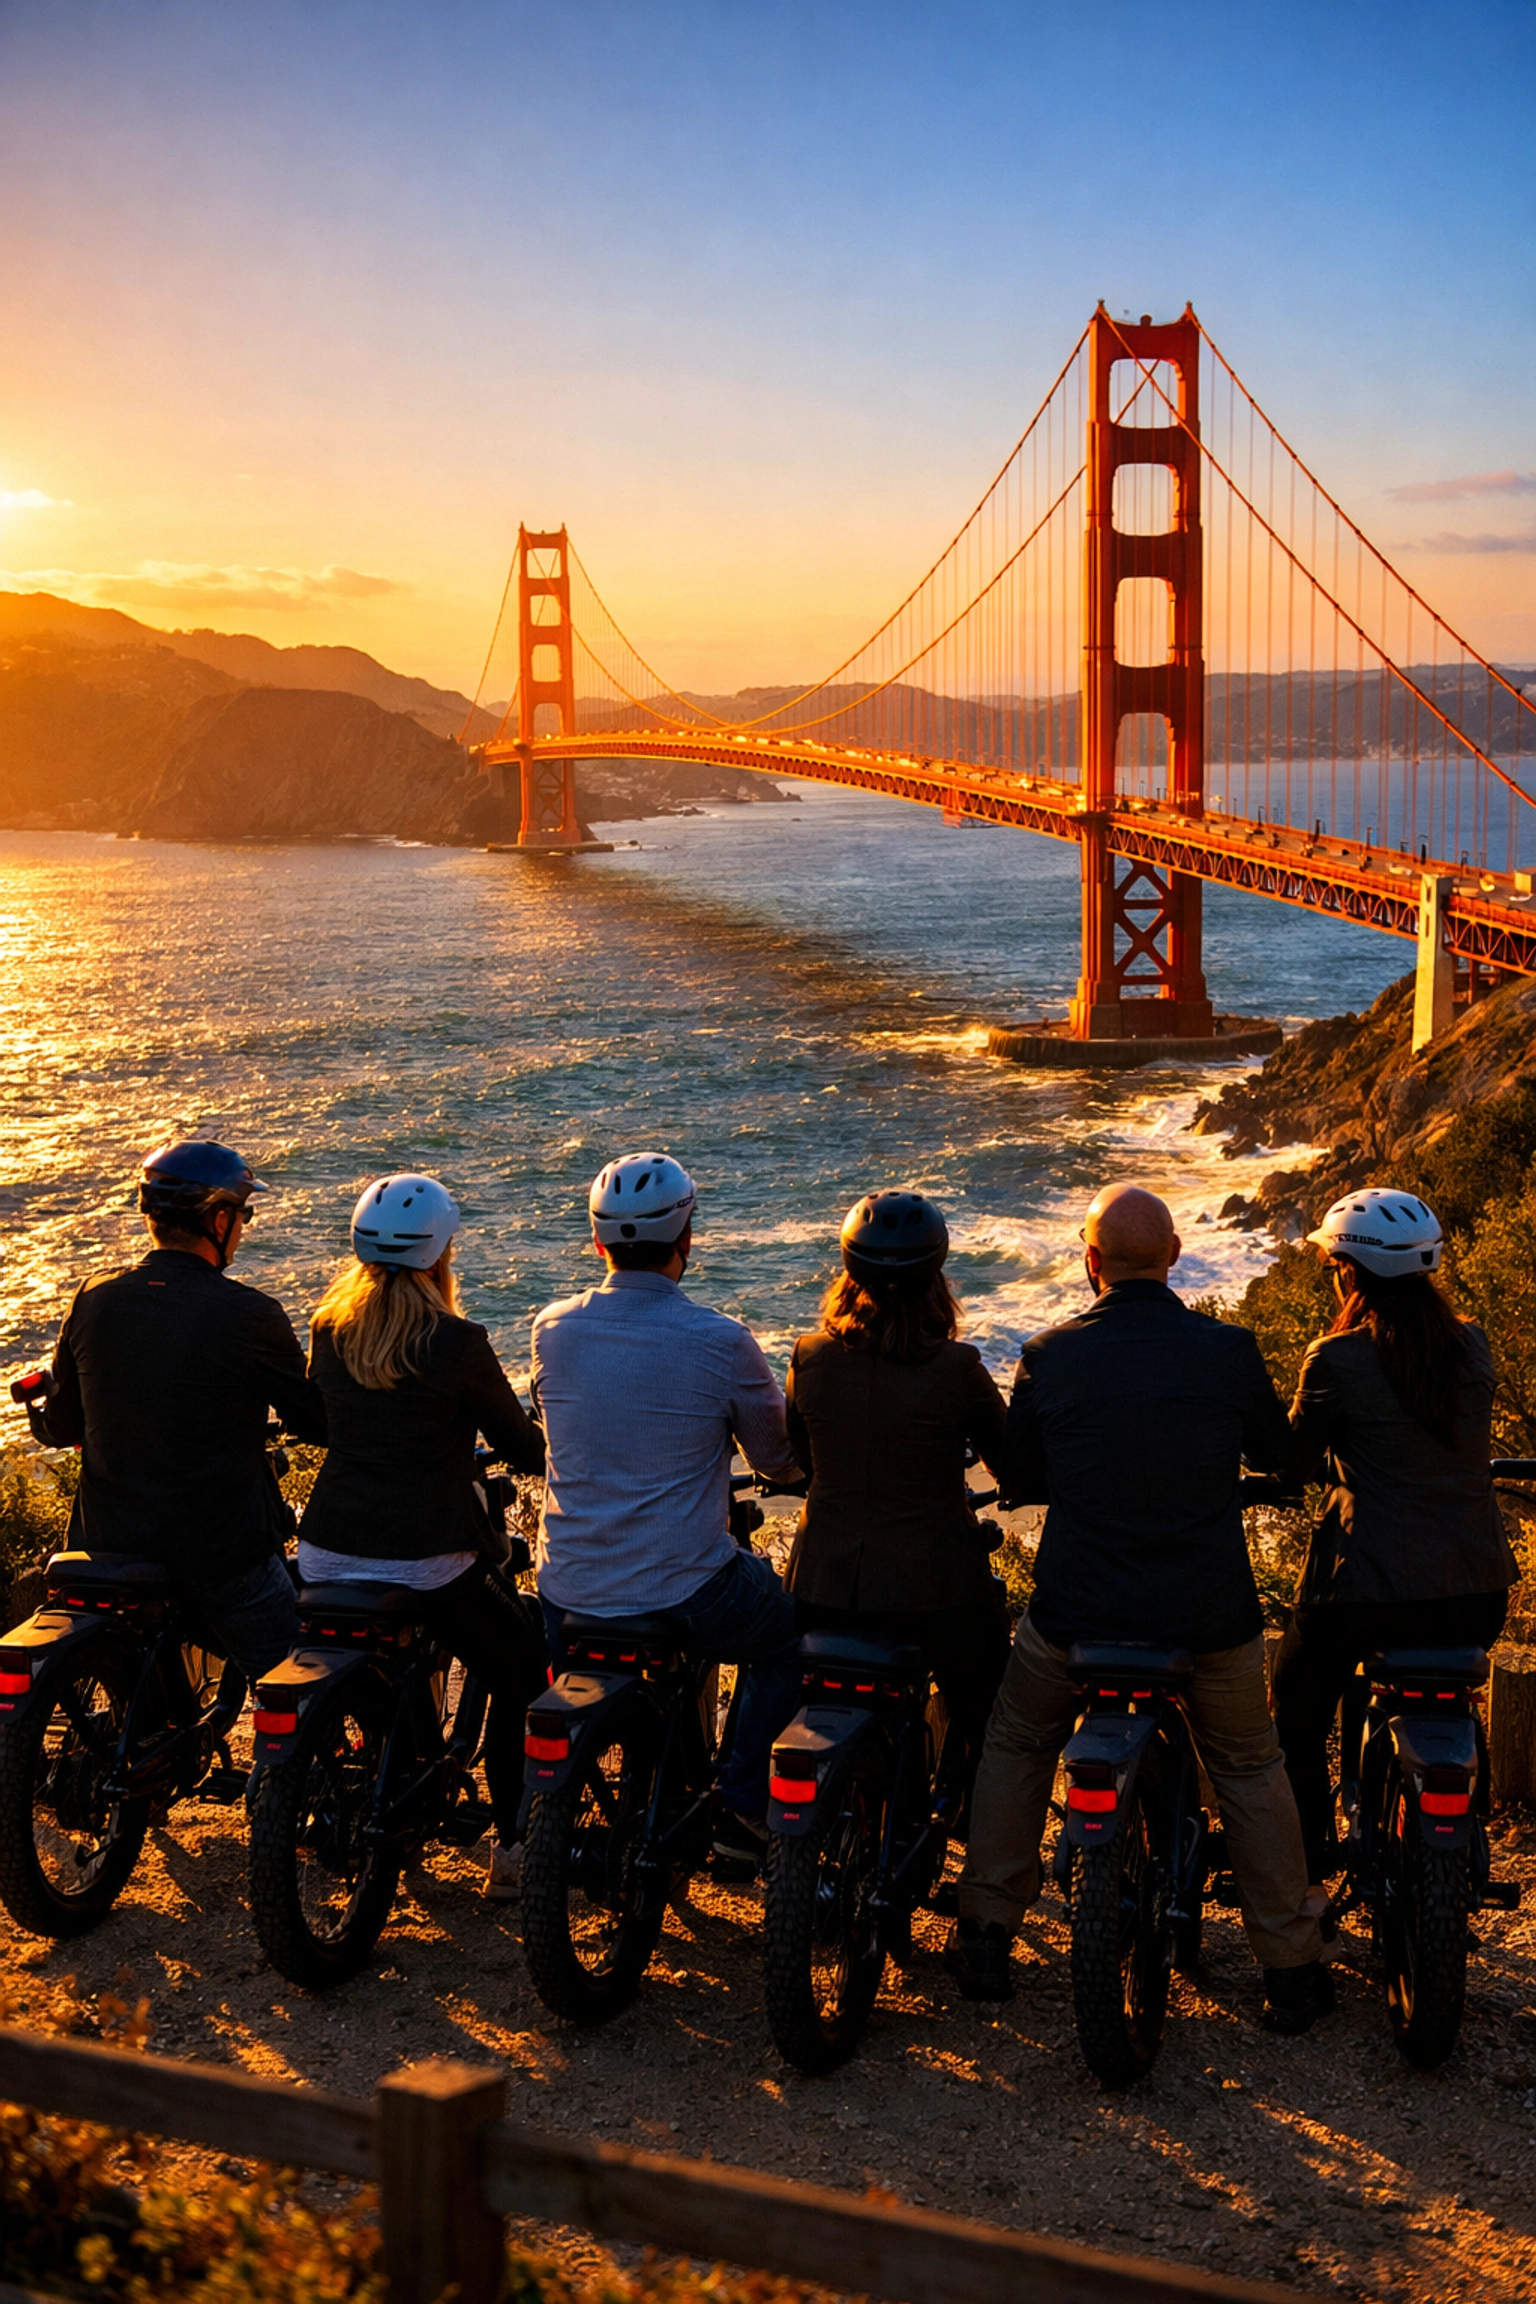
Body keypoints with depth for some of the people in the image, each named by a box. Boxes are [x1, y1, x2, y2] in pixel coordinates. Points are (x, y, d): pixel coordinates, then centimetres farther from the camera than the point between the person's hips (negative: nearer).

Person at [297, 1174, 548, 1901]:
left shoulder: (330, 1328, 2)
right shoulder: (455, 1343, -13)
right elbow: (522, 1445, -2)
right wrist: (558, 1452, 22)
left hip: (327, 1556, 5)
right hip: (426, 1562, -5)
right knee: (523, 1674, 15)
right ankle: (513, 1847, 10)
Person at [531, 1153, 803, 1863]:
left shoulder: (552, 1329, -4)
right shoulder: (722, 1343, -14)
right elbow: (779, 1463, 0)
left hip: (569, 1592, 3)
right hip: (689, 1598, -3)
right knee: (789, 1639, 28)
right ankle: (743, 1809, 23)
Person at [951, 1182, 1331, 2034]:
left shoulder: (1049, 1358, -9)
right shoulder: (1228, 1351, -9)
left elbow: (1019, 1477, 5)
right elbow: (1276, 1452, 8)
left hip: (1077, 1609, 0)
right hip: (1211, 1613, 0)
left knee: (1016, 1747, 24)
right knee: (1250, 1770, 21)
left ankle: (985, 1941, 27)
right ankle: (1290, 1971, 23)